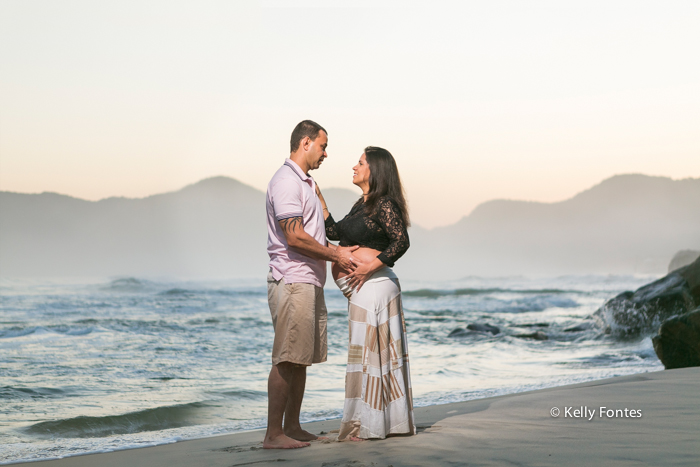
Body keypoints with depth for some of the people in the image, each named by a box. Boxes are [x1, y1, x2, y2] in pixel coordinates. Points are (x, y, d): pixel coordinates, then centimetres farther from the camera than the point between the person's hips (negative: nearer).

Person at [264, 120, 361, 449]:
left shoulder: (306, 182, 21)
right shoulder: (286, 181, -12)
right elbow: (294, 237, -19)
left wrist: (339, 251, 13)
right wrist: (334, 254, -10)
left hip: (310, 283, 10)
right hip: (292, 283, -10)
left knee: (301, 360, 11)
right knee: (287, 360, -9)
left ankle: (292, 427, 17)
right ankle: (274, 434, -7)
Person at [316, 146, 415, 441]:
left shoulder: (384, 205, -13)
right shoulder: (363, 204, 15)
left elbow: (401, 241, -23)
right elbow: (335, 233, 18)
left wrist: (370, 266, -25)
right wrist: (319, 200, 16)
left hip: (373, 286, -10)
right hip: (362, 288, 10)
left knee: (369, 352, -5)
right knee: (377, 353, 12)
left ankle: (368, 426, 1)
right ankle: (389, 420, 19)